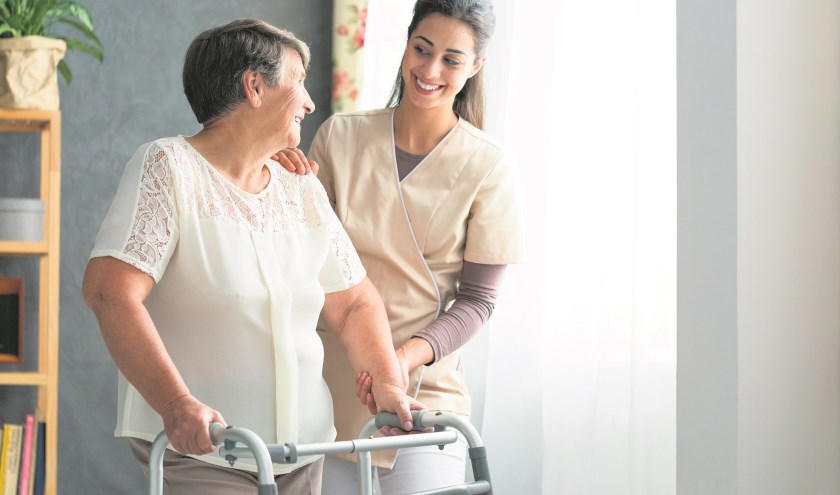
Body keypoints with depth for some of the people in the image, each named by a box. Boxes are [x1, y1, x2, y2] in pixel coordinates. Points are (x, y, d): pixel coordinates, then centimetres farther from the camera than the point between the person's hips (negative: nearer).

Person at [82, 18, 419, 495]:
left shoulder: (304, 191, 13)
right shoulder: (168, 167, -7)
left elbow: (355, 302, 18)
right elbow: (111, 290, -19)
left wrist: (388, 385, 0)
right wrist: (177, 403, -30)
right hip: (199, 450, -6)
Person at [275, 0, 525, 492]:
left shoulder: (489, 167, -5)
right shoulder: (340, 136, 1)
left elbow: (477, 299, -3)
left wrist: (408, 354, -19)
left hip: (425, 390, -2)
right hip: (329, 386, 2)